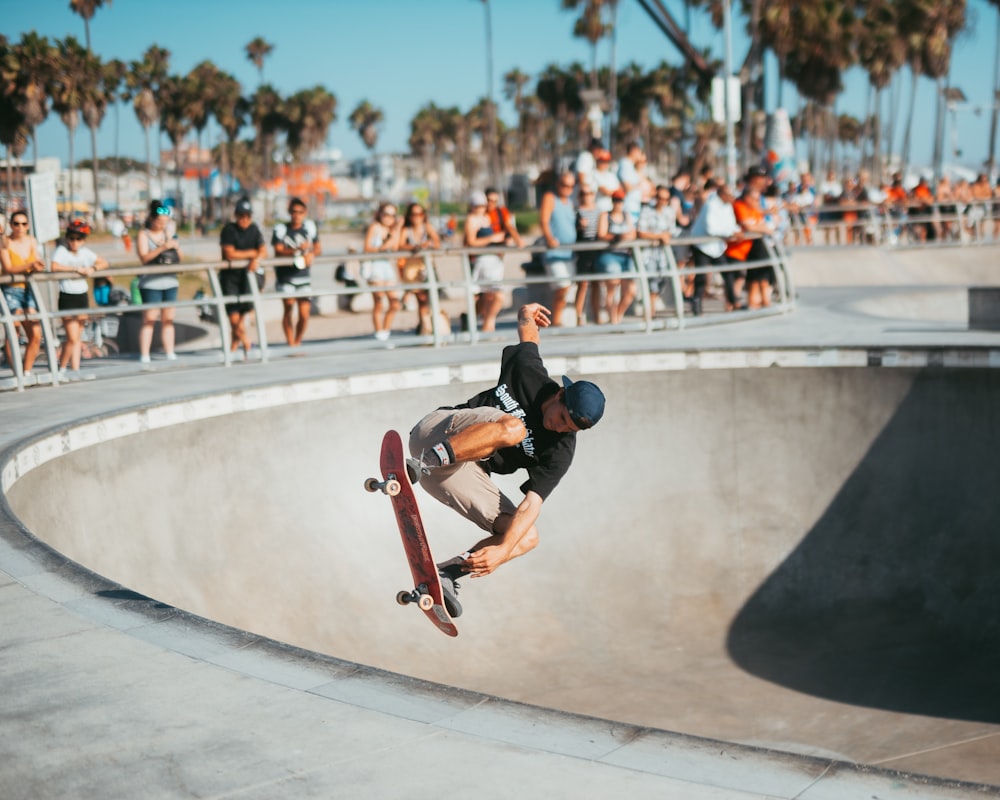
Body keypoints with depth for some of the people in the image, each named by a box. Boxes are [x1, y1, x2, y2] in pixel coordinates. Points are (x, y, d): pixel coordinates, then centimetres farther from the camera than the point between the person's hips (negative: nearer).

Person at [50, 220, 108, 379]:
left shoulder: (85, 252, 8)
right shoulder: (61, 250, -7)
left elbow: (104, 263, 10)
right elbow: (55, 267, -25)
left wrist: (93, 268, -10)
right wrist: (77, 269, -25)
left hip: (82, 296, 5)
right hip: (67, 298, -5)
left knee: (76, 338, 7)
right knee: (73, 338, -8)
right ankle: (66, 369, 5)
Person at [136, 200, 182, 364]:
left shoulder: (168, 234, 13)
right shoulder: (143, 235, -1)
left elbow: (178, 258, 14)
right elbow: (144, 258, -15)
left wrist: (176, 247, -7)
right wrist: (162, 248, -25)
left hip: (170, 281, 5)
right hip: (151, 283, -5)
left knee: (168, 319, 6)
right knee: (149, 320, -7)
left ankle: (170, 353, 9)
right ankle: (144, 356, -7)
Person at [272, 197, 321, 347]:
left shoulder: (309, 226, 6)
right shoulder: (281, 229, -4)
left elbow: (317, 248, 14)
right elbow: (279, 251, -14)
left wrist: (311, 254, -9)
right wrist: (298, 250, -28)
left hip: (304, 276, 2)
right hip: (285, 276, -2)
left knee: (304, 314, -3)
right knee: (289, 306, -14)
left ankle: (297, 342, 18)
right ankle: (290, 344, -4)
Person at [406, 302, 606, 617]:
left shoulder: (560, 452, -11)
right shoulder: (531, 374, -11)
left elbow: (531, 505, -21)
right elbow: (528, 330, 11)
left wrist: (503, 550, -35)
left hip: (466, 473, 3)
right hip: (435, 432, -3)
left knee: (528, 537, -13)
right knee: (511, 428, -32)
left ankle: (446, 573, -15)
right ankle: (416, 467, -41)